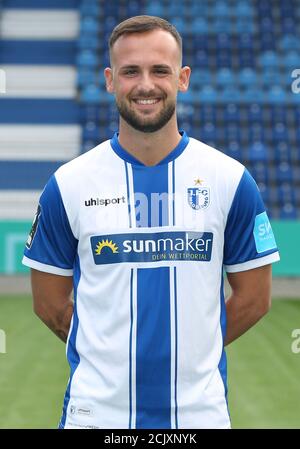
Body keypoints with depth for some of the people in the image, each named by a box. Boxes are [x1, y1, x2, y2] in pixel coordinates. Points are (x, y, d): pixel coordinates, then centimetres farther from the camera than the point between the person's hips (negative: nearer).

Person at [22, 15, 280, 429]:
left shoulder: (231, 180, -2)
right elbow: (49, 302, 4)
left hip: (201, 409, 1)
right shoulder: (68, 184, -2)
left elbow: (253, 298, 4)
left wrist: (190, 350, 4)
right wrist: (106, 354, 4)